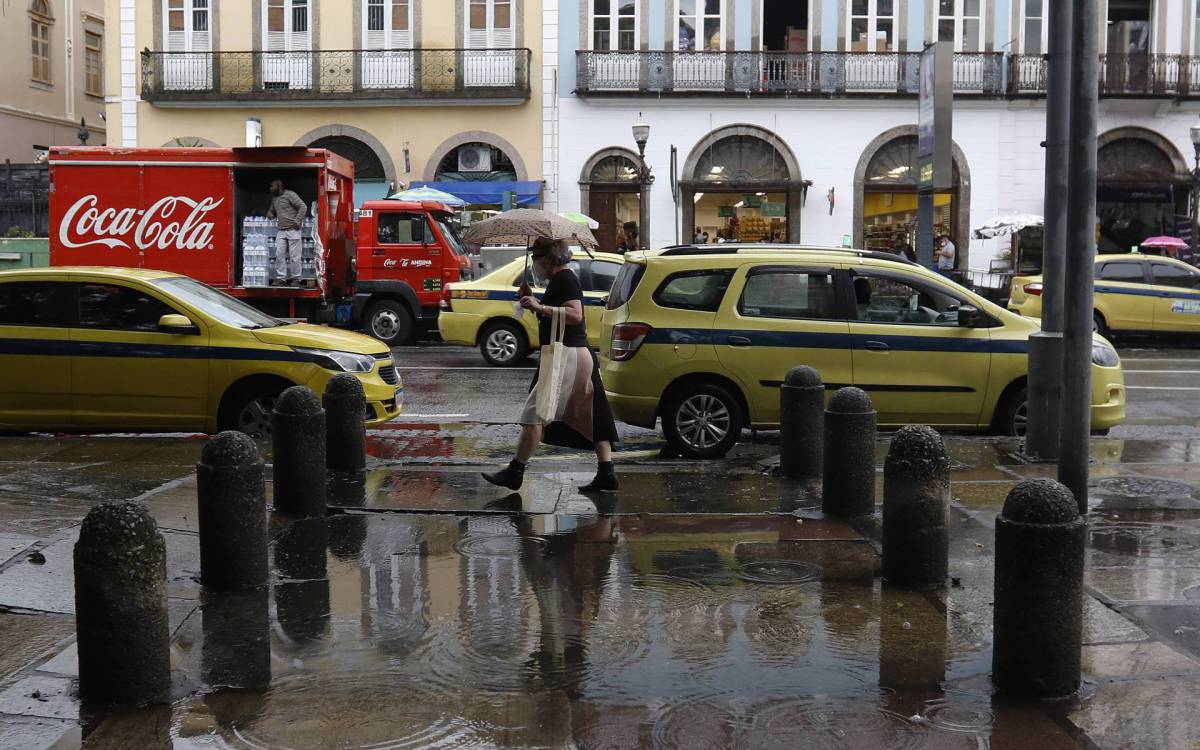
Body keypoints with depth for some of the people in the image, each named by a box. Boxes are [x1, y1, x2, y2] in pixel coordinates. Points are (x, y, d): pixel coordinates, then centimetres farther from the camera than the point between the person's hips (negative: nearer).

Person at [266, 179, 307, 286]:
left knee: (294, 256, -4)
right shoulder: (274, 198, 18)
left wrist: (297, 221, -14)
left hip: (293, 230, -7)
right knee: (279, 255, -1)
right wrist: (270, 213, 8)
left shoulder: (290, 195, -5)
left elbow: (303, 207, -10)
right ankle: (281, 279, 3)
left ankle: (295, 279, 3)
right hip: (281, 231, 7)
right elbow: (272, 210, 33)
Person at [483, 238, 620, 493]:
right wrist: (535, 305, 22)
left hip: (568, 356, -11)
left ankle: (515, 473, -4)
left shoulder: (564, 279, -11)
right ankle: (606, 474, 9)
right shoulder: (561, 279, 19)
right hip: (580, 356, 11)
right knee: (591, 416, 8)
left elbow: (575, 314, -24)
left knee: (534, 412, -7)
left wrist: (540, 307, -24)